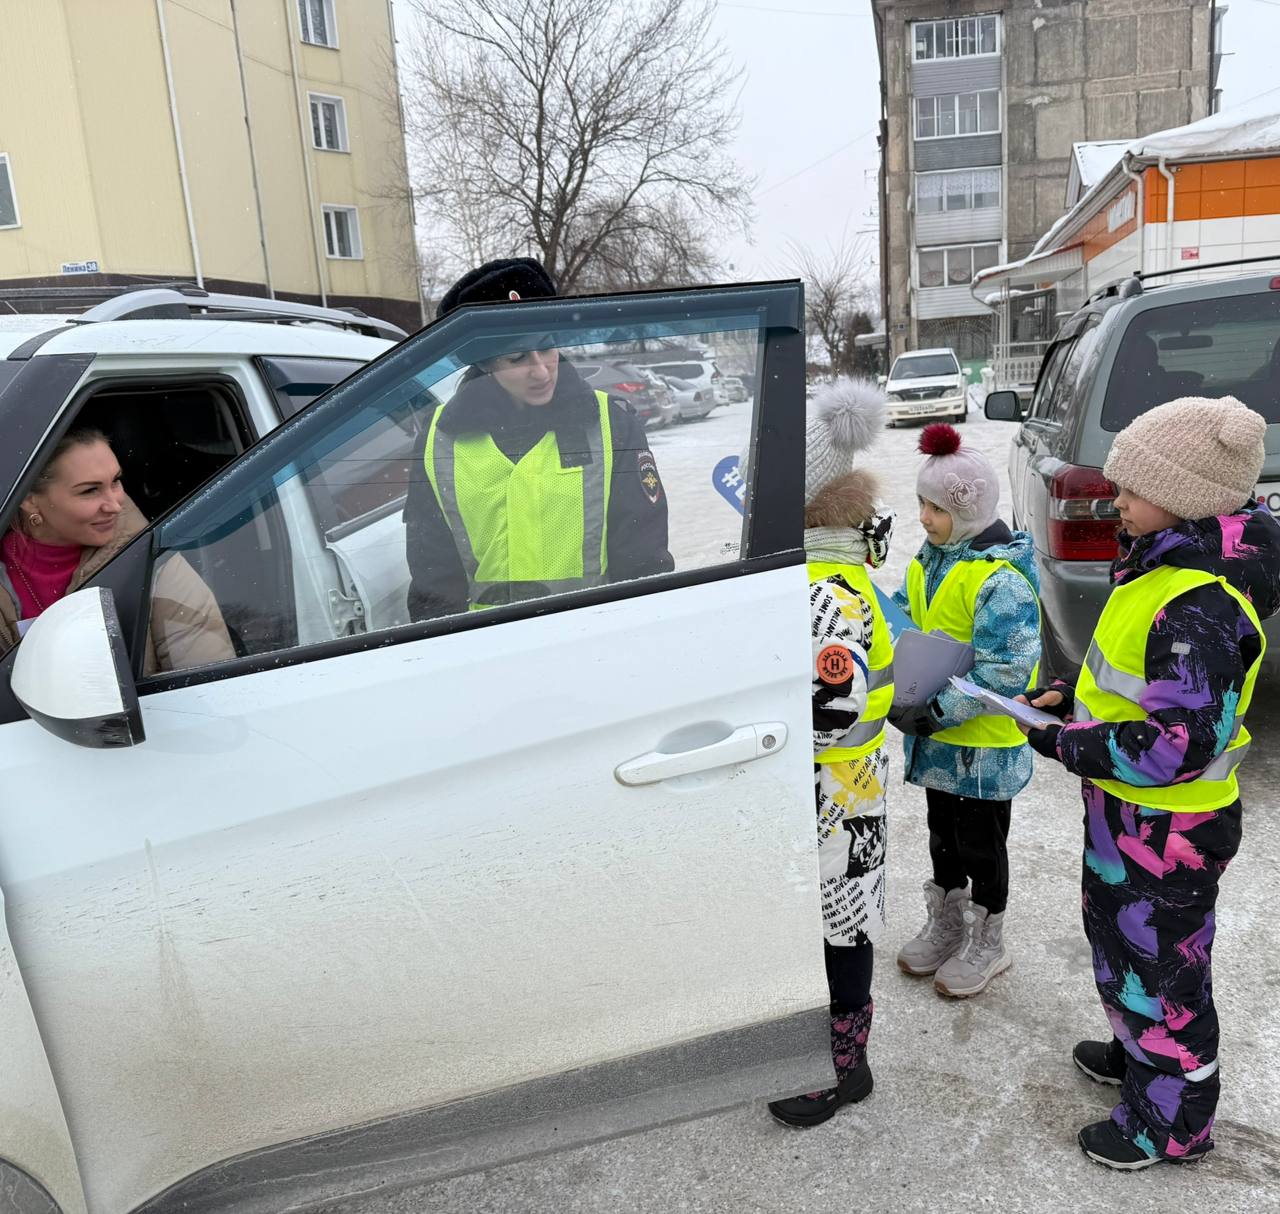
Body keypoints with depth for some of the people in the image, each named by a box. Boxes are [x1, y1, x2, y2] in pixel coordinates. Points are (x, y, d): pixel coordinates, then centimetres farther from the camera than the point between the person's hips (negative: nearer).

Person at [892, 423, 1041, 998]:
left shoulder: (1002, 579, -24)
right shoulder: (933, 557, 4)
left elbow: (1005, 672, -27)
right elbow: (906, 613, 15)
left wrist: (939, 711, -29)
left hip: (985, 741, -8)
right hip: (938, 734, 8)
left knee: (981, 843, 10)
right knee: (943, 834, 22)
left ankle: (986, 945, 31)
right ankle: (944, 928, 41)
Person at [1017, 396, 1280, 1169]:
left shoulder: (1200, 608, -30)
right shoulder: (1170, 565, 2)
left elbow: (1179, 746, -32)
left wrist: (1065, 745, -23)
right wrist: (1074, 697, 3)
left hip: (1168, 832, -10)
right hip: (1130, 814, 10)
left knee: (1156, 966, 10)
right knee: (1118, 936, 27)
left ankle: (1172, 1125, 32)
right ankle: (1138, 1053, 51)